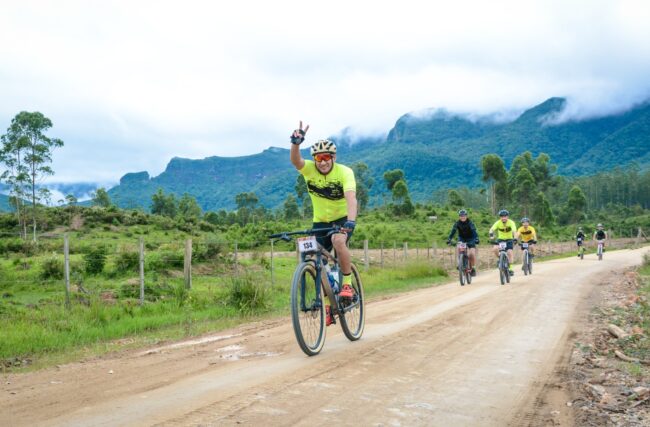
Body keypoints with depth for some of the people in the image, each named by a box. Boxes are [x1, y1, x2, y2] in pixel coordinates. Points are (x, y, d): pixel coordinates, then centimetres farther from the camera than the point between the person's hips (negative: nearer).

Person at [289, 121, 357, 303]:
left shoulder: (344, 172, -20)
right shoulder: (309, 169, -13)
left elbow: (351, 198, -35)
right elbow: (295, 160, -34)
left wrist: (351, 221, -51)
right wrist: (296, 143, -55)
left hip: (343, 218, -3)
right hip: (320, 221, 3)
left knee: (338, 241, -34)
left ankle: (348, 284, -17)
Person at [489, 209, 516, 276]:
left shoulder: (511, 222, -21)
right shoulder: (498, 223, -17)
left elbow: (514, 230, -36)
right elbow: (492, 229, -30)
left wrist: (514, 237, -55)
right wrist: (491, 234, -52)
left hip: (509, 239, -1)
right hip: (500, 239, 1)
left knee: (509, 252, -18)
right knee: (495, 249, -26)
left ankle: (511, 269, -8)